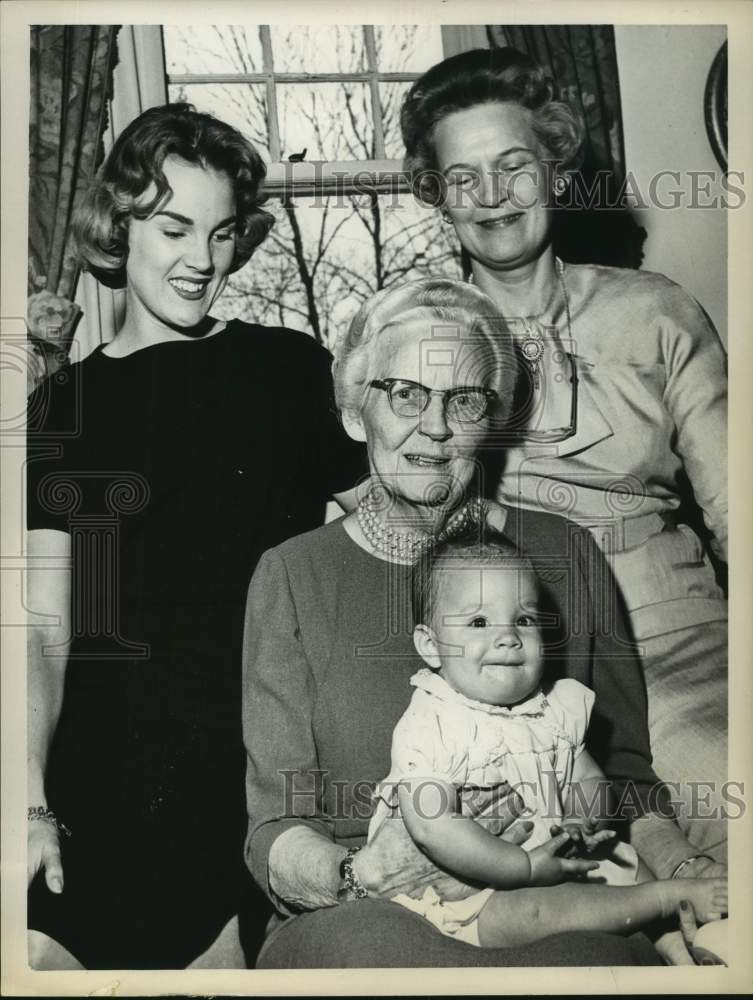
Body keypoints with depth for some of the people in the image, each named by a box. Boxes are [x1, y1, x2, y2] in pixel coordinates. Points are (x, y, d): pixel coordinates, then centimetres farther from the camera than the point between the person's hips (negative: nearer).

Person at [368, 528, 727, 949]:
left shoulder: (558, 707, 5)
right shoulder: (428, 727, -16)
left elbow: (589, 778, 14)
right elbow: (433, 827, -25)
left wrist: (586, 823, -10)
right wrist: (527, 867, -25)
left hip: (556, 863, 7)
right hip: (468, 884, -7)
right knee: (525, 914, -31)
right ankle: (674, 897, -23)